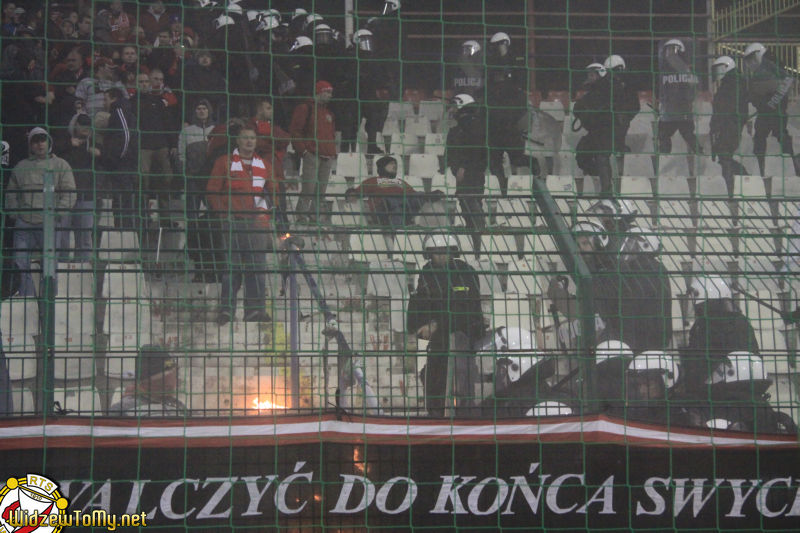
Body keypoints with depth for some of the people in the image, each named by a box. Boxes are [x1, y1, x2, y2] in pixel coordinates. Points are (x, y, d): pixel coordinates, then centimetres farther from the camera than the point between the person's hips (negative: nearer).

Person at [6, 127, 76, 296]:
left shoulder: (60, 165, 7)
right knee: (21, 263, -3)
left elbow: (69, 195, 1)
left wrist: (54, 214, -9)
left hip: (48, 224, -3)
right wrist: (14, 214, 3)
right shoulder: (21, 167, 15)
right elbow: (11, 194, 18)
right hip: (23, 224, 3)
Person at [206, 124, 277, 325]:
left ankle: (255, 309, 2)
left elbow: (272, 190, 23)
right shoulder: (224, 162, 6)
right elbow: (212, 190, 3)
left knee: (257, 264, 0)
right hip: (232, 220, -3)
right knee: (232, 264, -7)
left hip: (257, 220, 3)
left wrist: (267, 209, 7)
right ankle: (226, 308, -4)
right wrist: (222, 213, -6)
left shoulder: (264, 166, 17)